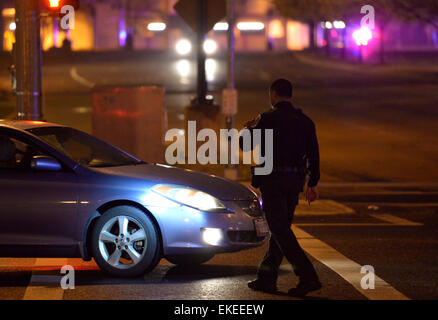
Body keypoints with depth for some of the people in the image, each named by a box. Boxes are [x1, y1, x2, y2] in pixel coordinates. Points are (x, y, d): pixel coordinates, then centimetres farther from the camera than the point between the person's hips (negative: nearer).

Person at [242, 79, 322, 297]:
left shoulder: (268, 119, -10)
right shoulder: (305, 121, 8)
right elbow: (313, 154, 8)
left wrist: (251, 129, 15)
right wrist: (312, 184, 14)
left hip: (272, 180, -6)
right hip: (295, 180, 7)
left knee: (281, 230, -6)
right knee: (280, 229, 15)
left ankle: (308, 277, -17)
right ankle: (266, 278, 19)